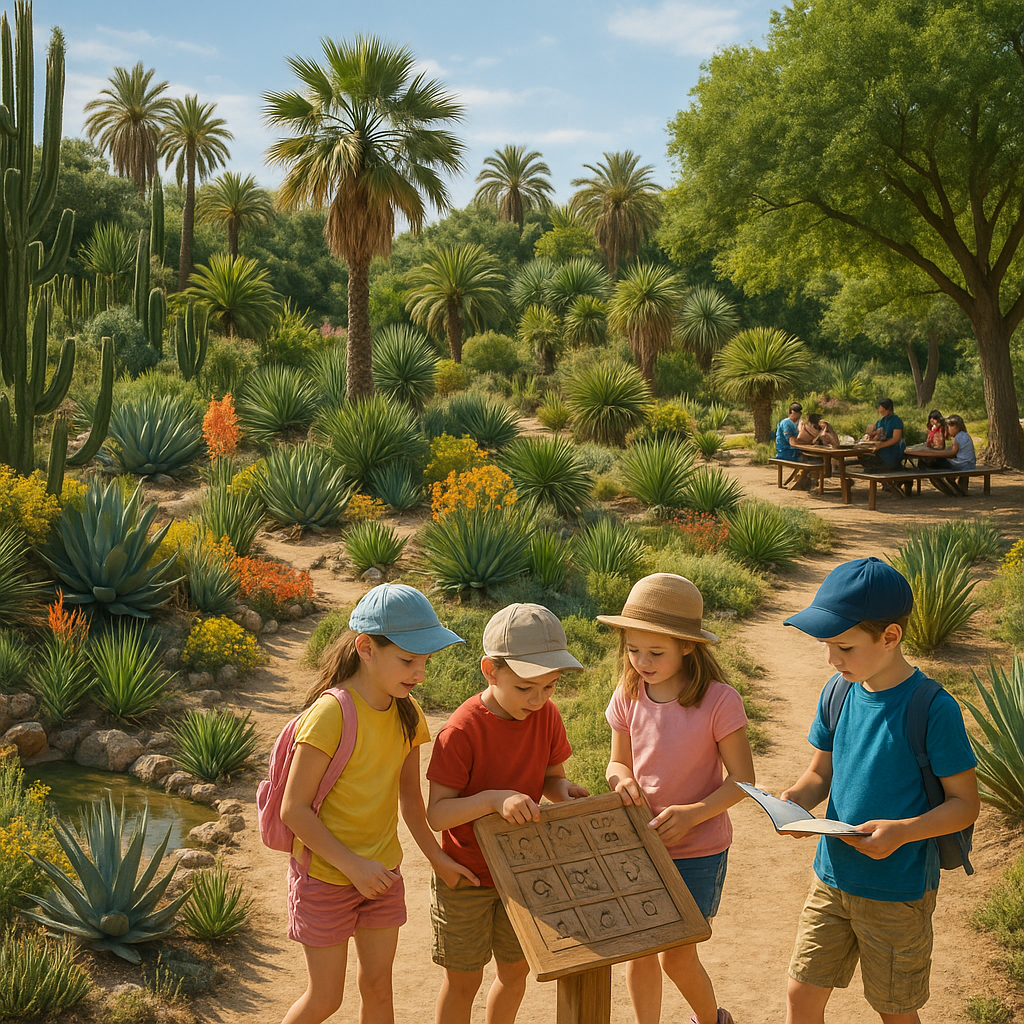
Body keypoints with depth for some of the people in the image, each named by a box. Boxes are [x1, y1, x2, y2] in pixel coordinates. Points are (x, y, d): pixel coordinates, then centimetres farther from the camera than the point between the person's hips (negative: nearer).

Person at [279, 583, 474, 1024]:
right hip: (325, 876, -6)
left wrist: (437, 857, 4)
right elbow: (294, 809, -22)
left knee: (377, 985, 15)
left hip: (382, 873, 6)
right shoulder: (330, 714, -25)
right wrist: (352, 865, -24)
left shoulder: (407, 713, -3)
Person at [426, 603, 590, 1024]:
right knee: (463, 979, 11)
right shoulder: (462, 731, -25)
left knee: (515, 972, 19)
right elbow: (437, 813, -23)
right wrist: (494, 798, -38)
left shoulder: (547, 716, -8)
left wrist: (562, 789, -16)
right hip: (466, 878, -5)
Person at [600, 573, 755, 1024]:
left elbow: (741, 780, -13)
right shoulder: (627, 697, -6)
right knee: (639, 953, 10)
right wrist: (622, 778, -14)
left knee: (677, 958, 9)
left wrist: (692, 813, -26)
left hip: (698, 851, -3)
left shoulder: (718, 701, -19)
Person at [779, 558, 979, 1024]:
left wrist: (904, 830, -28)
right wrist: (794, 799, -11)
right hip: (832, 878, 5)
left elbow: (966, 803, -13)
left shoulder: (933, 709, -19)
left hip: (898, 893, -5)